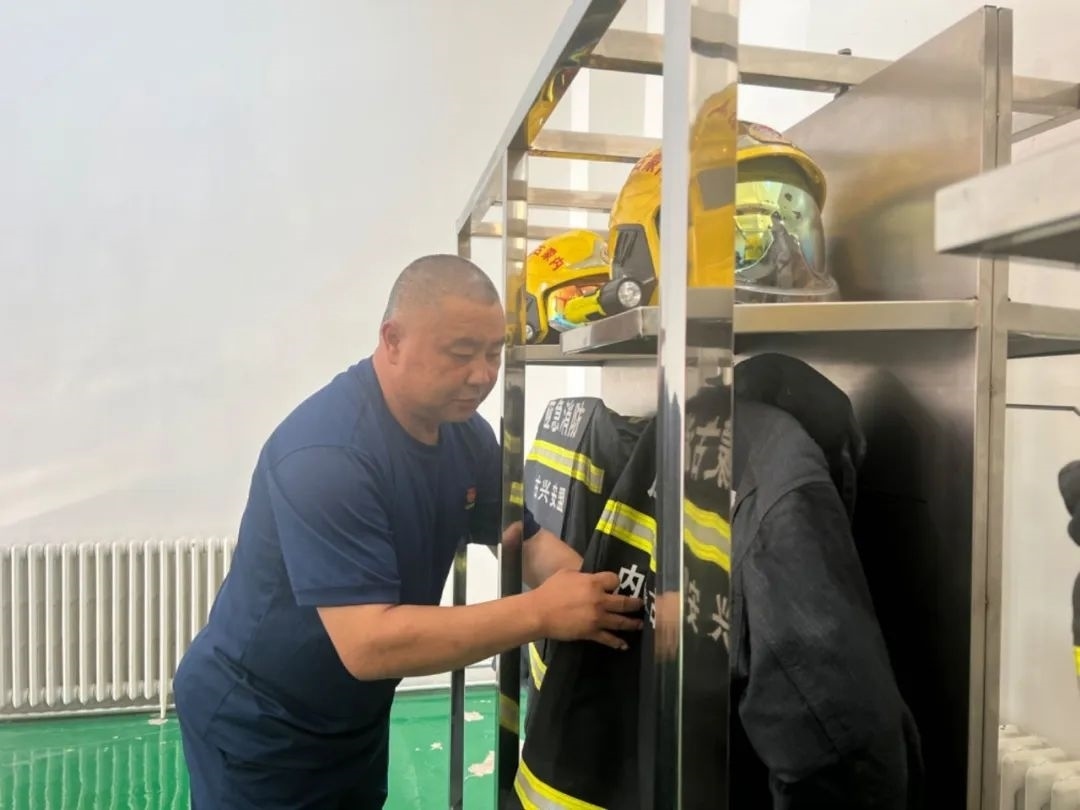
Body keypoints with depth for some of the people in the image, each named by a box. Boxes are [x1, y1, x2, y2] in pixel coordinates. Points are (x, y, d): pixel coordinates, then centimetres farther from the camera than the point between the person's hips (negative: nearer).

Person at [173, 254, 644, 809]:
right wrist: (540, 613, -36)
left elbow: (528, 541, 0)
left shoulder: (466, 434, -6)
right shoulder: (328, 451, -32)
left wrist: (595, 594, -19)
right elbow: (369, 644, -36)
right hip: (256, 729, -7)